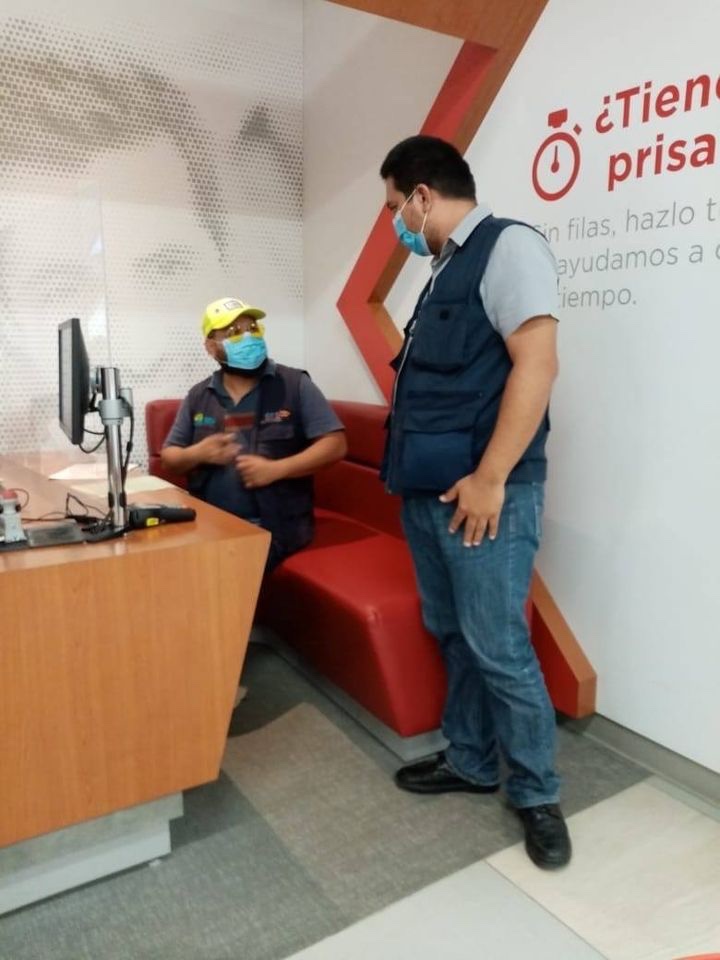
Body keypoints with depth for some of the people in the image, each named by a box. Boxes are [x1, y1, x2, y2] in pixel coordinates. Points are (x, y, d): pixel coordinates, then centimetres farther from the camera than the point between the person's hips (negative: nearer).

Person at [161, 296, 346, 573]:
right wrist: (197, 454, -6)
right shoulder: (198, 396, 13)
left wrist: (276, 469, -16)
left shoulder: (294, 384, 1)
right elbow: (168, 457, 18)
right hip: (210, 524, 4)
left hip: (274, 526, -4)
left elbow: (335, 445, -5)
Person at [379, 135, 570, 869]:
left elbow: (537, 363, -18)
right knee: (451, 633, 16)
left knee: (499, 647, -1)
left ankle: (536, 794, 19)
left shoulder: (507, 246, -7)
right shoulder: (445, 269, 19)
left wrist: (489, 478, -22)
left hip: (482, 491, -9)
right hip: (428, 490, 9)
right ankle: (470, 761, 32)